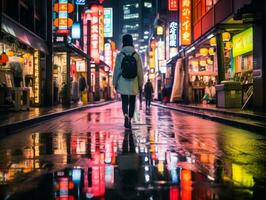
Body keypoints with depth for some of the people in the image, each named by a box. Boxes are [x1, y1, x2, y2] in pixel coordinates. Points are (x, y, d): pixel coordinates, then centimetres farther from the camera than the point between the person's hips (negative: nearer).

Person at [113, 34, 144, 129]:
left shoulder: (120, 55, -5)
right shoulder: (136, 55, -3)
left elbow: (116, 70, -3)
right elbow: (140, 71, -2)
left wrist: (115, 83, 6)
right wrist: (140, 84, 7)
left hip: (123, 83, -1)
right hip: (133, 83, 1)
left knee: (124, 102, 7)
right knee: (132, 102, 14)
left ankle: (126, 116, -20)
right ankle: (129, 120, 15)